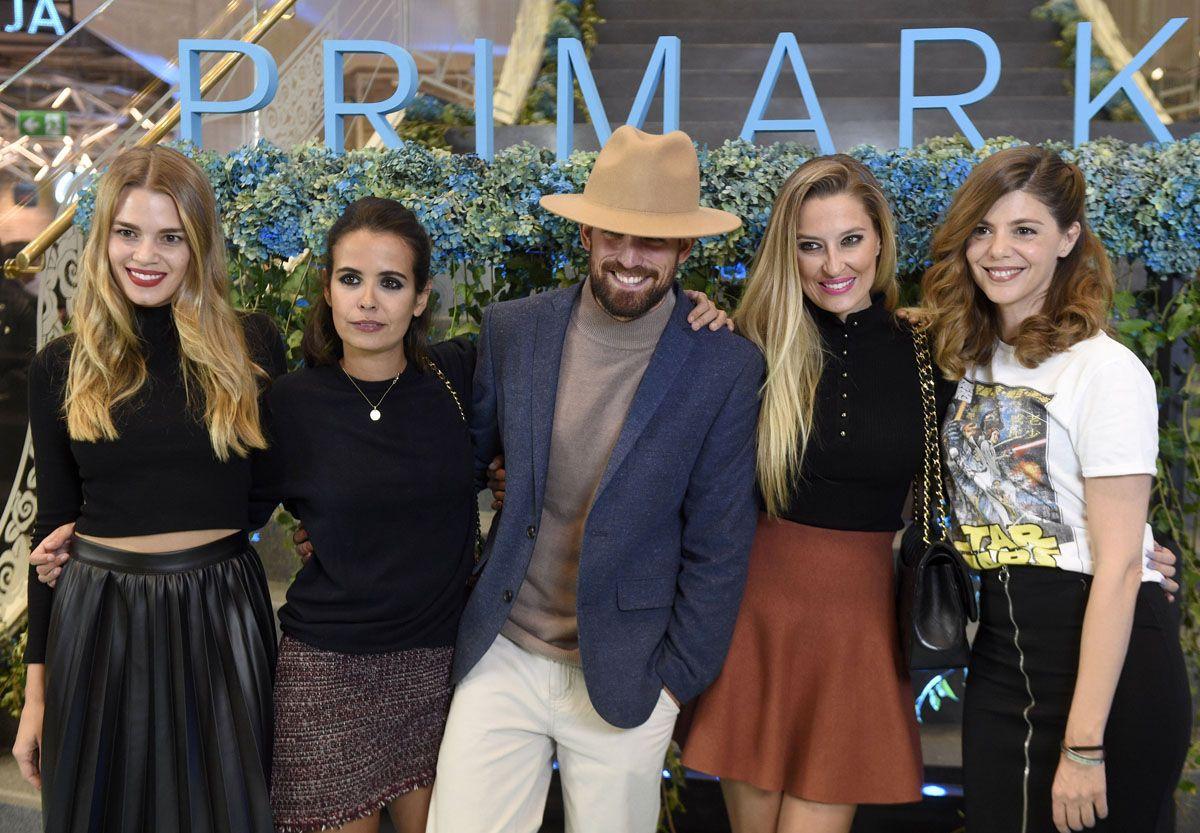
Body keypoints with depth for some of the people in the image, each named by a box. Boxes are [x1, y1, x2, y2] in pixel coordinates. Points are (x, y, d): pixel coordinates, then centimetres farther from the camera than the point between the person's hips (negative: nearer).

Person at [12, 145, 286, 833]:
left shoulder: (253, 346, -1)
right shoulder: (63, 368, 3)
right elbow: (53, 523, 7)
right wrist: (37, 687, 7)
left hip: (223, 616, -1)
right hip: (96, 620, 1)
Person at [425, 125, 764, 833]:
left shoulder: (727, 368, -9)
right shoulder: (512, 331, -3)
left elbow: (718, 548, -5)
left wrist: (677, 680, -3)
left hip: (624, 682, -1)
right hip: (500, 661, 2)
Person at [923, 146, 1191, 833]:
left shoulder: (1105, 370, -14)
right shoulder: (969, 360, 9)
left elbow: (1119, 566, -16)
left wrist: (1084, 744, -19)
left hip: (1106, 661, -6)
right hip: (1001, 659, 7)